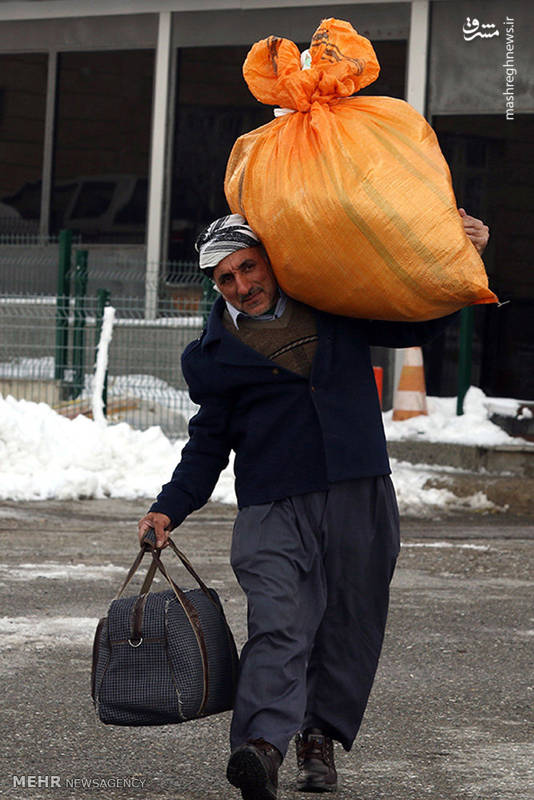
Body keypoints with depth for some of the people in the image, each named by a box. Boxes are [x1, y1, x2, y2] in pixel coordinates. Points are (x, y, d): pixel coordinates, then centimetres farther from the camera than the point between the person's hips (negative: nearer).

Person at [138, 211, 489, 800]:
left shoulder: (333, 308, 13)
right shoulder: (215, 355, 9)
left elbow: (416, 326, 25)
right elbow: (208, 444, 13)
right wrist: (170, 510, 1)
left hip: (360, 501, 3)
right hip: (272, 509, -3)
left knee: (350, 625, 3)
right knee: (278, 624, -21)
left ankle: (320, 737, 19)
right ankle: (262, 746, -35)